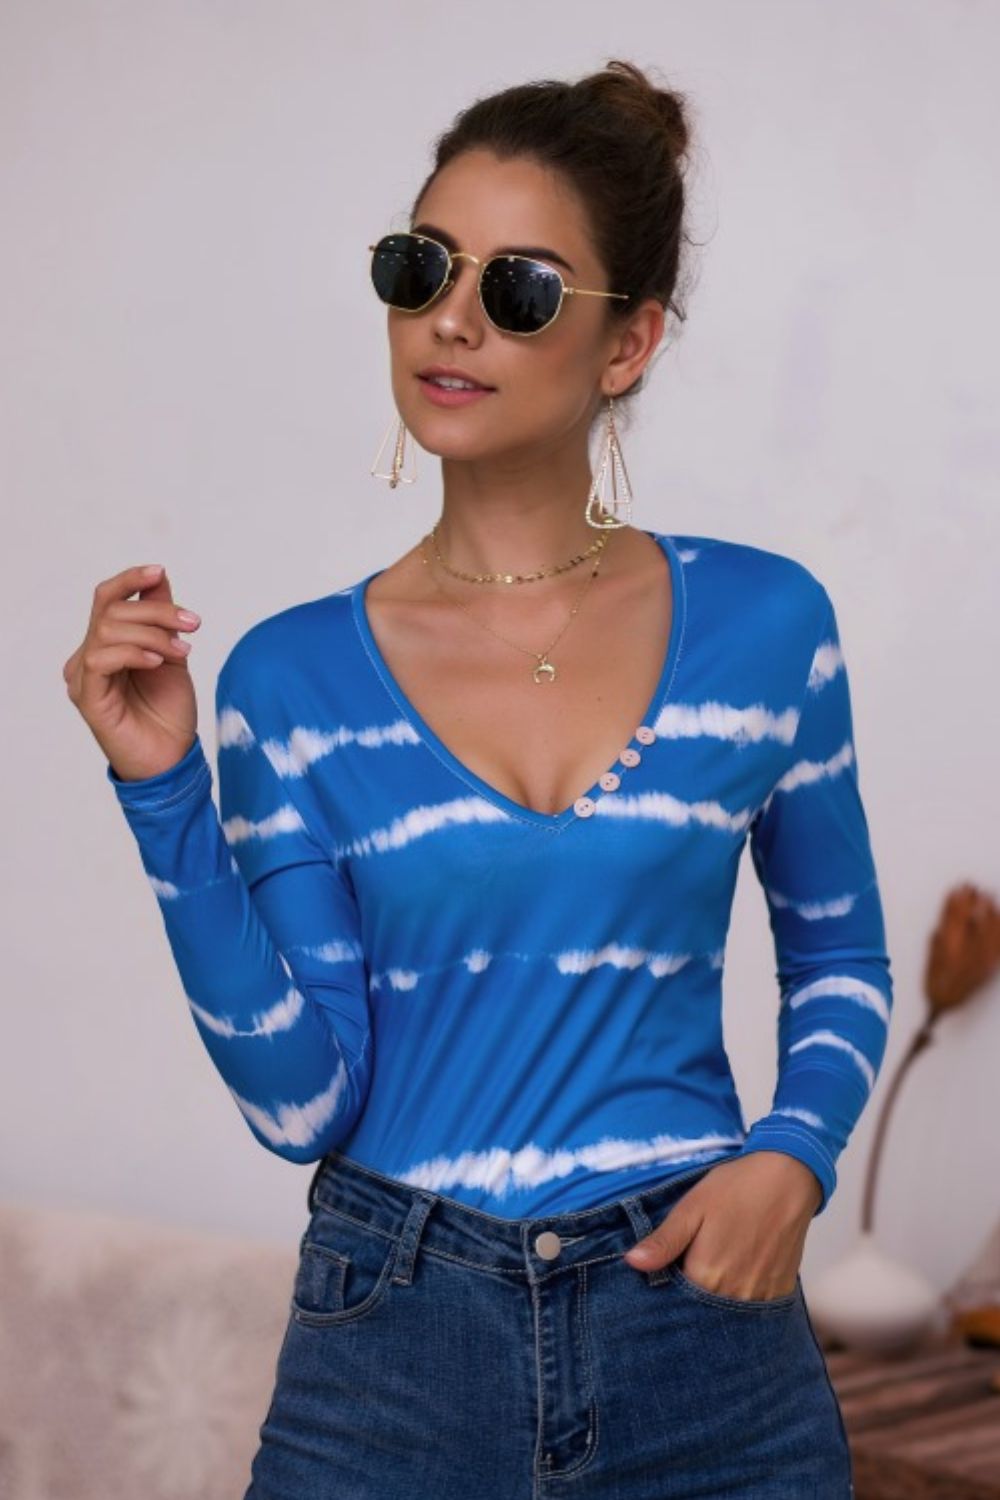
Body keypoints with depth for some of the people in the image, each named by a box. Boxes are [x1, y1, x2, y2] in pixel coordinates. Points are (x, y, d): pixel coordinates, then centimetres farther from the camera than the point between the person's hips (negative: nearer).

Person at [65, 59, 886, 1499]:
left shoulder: (765, 625, -2)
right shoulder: (294, 678, -3)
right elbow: (302, 1099, -8)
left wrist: (794, 1154, -6)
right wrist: (169, 798, -14)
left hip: (703, 1342, 1)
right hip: (395, 1358, 0)